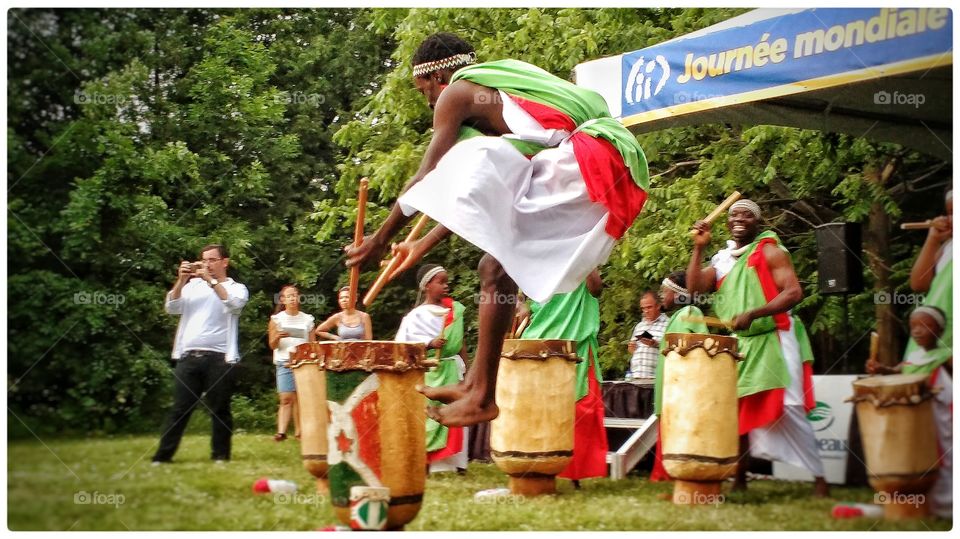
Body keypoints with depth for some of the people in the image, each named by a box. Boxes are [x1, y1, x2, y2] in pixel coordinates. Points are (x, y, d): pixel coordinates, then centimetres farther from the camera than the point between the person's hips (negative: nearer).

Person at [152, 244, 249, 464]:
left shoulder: (237, 288, 9)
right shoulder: (193, 285, 16)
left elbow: (233, 304, -14)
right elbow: (171, 308, 4)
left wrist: (210, 280, -16)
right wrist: (181, 280, -8)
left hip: (218, 358, -2)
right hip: (188, 356, 2)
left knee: (219, 409, 2)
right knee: (179, 409, 2)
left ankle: (220, 454, 10)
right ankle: (163, 454, 3)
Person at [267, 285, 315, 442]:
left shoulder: (307, 319, 11)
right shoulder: (277, 319, 7)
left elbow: (312, 344, 13)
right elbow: (272, 345, 6)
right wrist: (278, 337, -15)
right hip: (284, 363, -1)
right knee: (286, 398, -11)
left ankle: (299, 432, 5)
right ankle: (281, 431, -16)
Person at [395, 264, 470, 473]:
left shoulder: (455, 309, 9)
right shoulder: (417, 314, -4)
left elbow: (461, 341, 12)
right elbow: (405, 343, -11)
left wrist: (465, 368, 8)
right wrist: (430, 343, -24)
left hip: (452, 368, 4)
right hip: (429, 371, -4)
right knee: (428, 415, -4)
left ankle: (455, 462, 6)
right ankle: (425, 461, 0)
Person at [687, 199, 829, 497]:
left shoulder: (770, 251, -6)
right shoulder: (722, 258, 12)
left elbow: (794, 292, -16)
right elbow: (695, 287, 2)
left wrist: (753, 314, -26)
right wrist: (699, 248, -5)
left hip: (771, 343, -6)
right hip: (736, 345, 6)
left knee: (787, 410, -12)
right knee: (738, 412, 7)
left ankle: (819, 478, -6)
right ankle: (739, 477, 17)